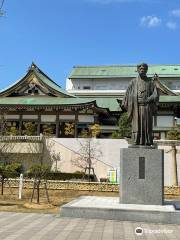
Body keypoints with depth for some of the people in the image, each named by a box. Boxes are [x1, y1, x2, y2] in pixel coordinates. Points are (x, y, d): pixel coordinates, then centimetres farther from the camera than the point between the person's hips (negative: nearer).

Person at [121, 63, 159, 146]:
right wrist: (124, 105, -2)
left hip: (147, 108, 0)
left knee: (147, 127, -3)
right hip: (136, 108, 0)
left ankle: (148, 144, -2)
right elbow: (127, 94, 8)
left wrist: (147, 100, -13)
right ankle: (136, 144, -4)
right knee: (136, 127, -4)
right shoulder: (133, 82, 11)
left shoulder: (150, 81, 9)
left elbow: (155, 94, 2)